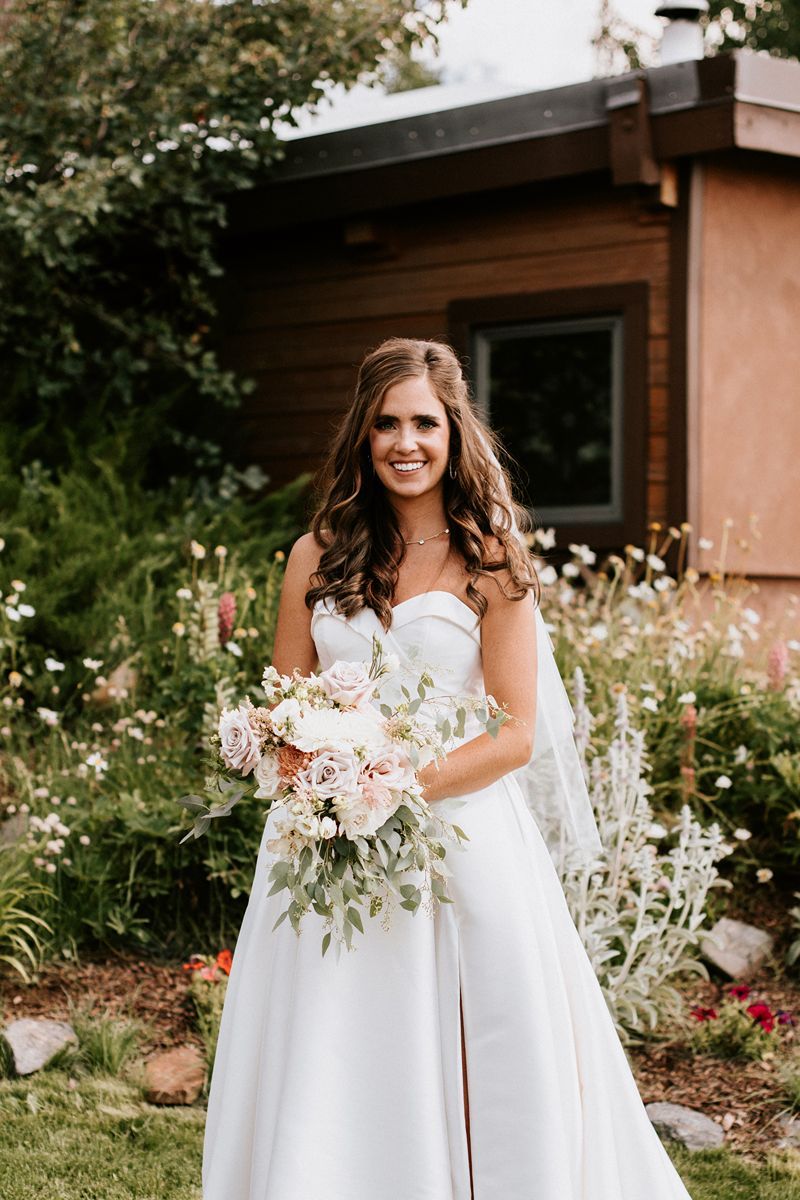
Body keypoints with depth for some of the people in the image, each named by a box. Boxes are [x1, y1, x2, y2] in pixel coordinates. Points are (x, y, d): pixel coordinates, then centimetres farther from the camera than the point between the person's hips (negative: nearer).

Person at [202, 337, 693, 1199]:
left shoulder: (491, 563, -2)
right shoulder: (318, 555, 7)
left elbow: (517, 733, -6)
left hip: (460, 831, -3)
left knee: (473, 1078, 1)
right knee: (326, 1080, 5)